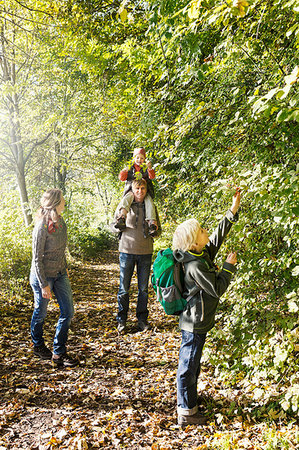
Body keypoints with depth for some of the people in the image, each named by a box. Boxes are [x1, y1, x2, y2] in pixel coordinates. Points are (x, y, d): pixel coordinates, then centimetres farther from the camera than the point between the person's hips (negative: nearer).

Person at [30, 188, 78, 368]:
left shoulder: (60, 221, -1)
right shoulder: (42, 227, -24)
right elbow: (37, 259, -20)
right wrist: (44, 285, -18)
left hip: (60, 274, 7)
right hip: (43, 275, -7)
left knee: (68, 312, 4)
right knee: (41, 313, 14)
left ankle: (58, 353, 15)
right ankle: (38, 346, 39)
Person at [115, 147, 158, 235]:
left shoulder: (146, 168, 19)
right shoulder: (130, 168, 21)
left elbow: (152, 176, -1)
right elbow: (122, 178, 10)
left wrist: (150, 168, -21)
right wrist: (124, 171, -11)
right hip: (132, 190, -1)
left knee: (149, 201, -31)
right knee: (127, 198, -34)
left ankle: (152, 223, -42)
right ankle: (121, 219, -57)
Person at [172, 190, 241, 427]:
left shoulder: (203, 253, 0)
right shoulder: (195, 266, -27)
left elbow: (219, 235, 10)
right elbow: (217, 289, -21)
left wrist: (233, 211, 7)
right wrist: (229, 266, -12)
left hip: (196, 321, 10)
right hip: (195, 324, -10)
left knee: (191, 364, 24)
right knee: (189, 365, 3)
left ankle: (189, 397, 43)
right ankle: (187, 412, 17)